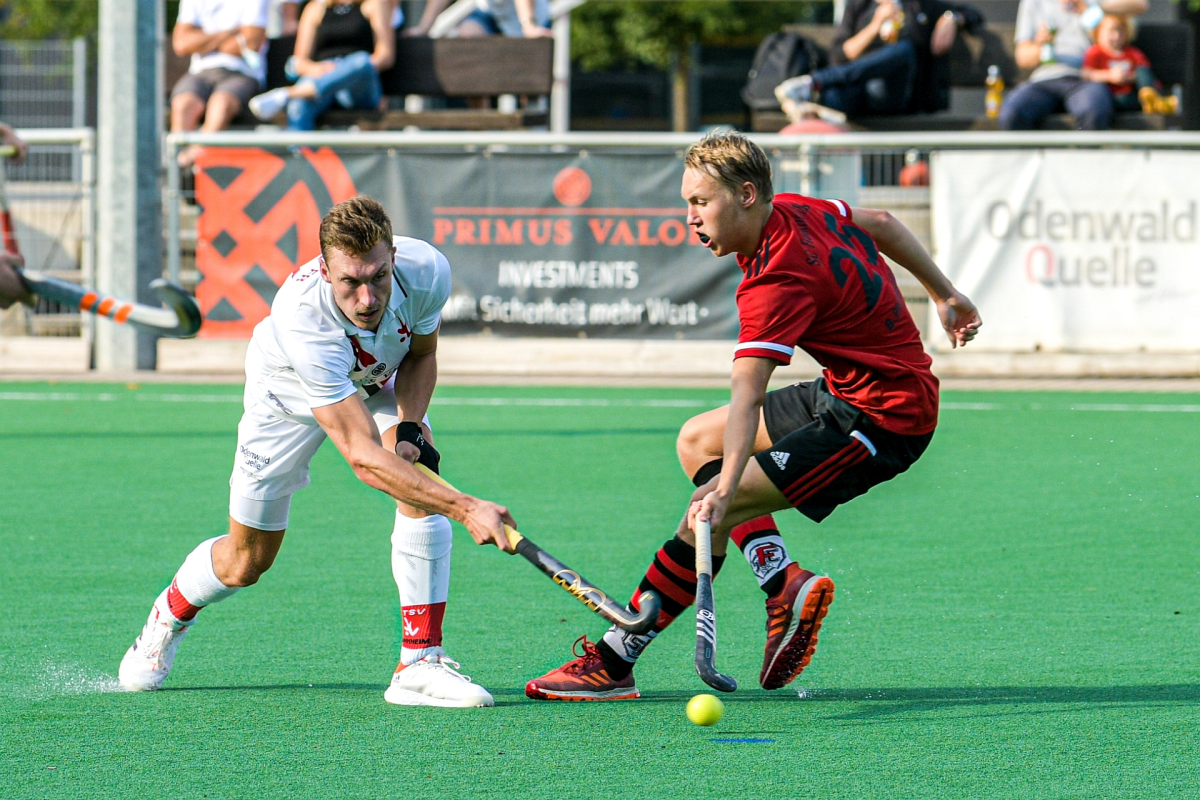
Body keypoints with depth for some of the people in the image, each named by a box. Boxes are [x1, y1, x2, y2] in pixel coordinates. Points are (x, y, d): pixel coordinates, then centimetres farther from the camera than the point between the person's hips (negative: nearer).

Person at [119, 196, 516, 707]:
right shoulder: (302, 322, -48)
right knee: (245, 562, 9)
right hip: (288, 396, -3)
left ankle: (420, 663, -20)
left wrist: (409, 429, -26)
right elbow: (363, 456, -49)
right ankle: (169, 616, 44)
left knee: (422, 487, -26)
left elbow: (420, 355, -8)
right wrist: (465, 508, -57)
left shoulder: (426, 271, -34)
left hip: (380, 385, 3)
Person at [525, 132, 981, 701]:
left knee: (707, 515, -17)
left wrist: (726, 487, -50)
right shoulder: (798, 211, 0)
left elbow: (747, 393, -40)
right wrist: (943, 296, 30)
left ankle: (612, 663, -12)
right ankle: (786, 584, 5)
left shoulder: (777, 282, -27)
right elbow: (882, 224, 18)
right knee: (698, 440, 18)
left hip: (882, 419, -11)